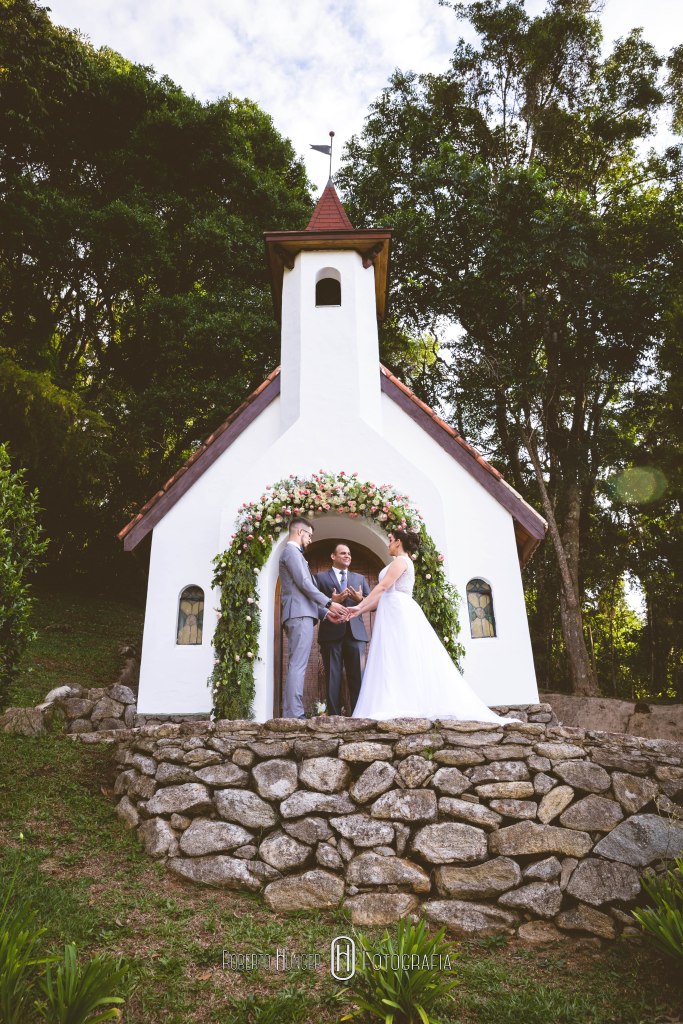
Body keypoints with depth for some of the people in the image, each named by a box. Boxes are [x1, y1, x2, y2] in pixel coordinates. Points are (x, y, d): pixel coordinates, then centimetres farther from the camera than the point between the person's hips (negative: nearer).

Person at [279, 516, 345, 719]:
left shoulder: (292, 552, 27)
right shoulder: (291, 551, -4)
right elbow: (304, 583, -14)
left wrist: (325, 613, 20)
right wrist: (329, 603, -11)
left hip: (300, 615, 10)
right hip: (299, 615, -10)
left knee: (296, 666, 7)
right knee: (298, 665, -14)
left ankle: (291, 713, 7)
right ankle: (294, 714, -16)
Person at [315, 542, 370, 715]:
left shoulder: (360, 578, 22)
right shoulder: (320, 577, 11)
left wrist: (361, 599, -7)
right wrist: (331, 602, -14)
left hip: (355, 632, 2)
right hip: (331, 633, -2)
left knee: (358, 676, -3)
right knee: (333, 677, 0)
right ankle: (334, 715, 4)